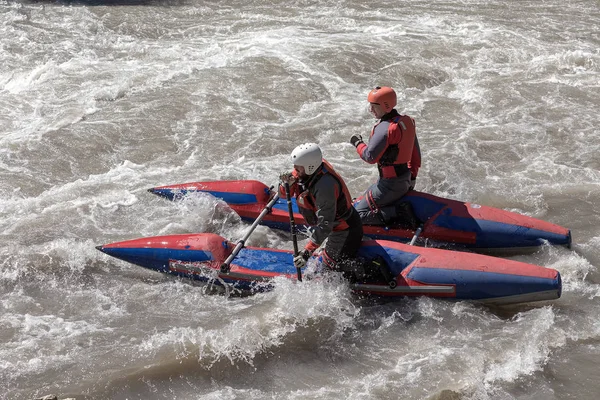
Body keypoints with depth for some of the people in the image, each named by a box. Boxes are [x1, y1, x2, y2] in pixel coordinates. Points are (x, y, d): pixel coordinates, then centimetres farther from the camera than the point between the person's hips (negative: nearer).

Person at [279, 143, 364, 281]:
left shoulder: (325, 186, -36)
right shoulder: (304, 173, -10)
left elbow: (325, 224, -35)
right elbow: (284, 194, -2)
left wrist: (307, 252, -36)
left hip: (345, 232, -9)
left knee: (331, 266, 0)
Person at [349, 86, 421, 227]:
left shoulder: (385, 128, -24)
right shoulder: (407, 121, 4)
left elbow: (370, 156, -22)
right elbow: (416, 153, 11)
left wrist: (357, 143, -4)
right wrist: (412, 177, 20)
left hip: (390, 184, -9)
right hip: (406, 180, 9)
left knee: (360, 214, -3)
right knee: (365, 198, 25)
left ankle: (399, 213, -11)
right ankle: (401, 208, 12)